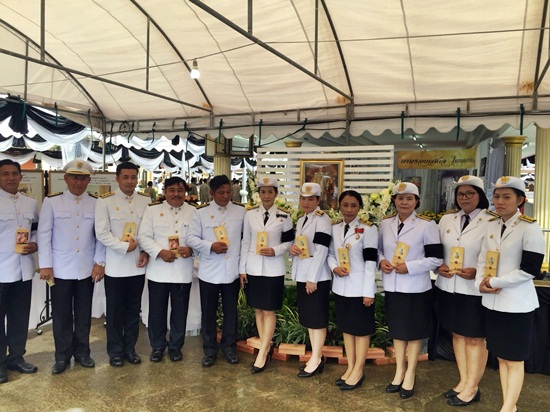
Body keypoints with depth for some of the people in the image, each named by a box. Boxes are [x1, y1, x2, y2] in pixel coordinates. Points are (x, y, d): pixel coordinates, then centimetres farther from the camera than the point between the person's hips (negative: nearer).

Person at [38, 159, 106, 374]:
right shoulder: (51, 201, -2)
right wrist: (45, 265, -7)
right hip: (60, 269, -1)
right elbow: (44, 234, -3)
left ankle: (82, 351, 27)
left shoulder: (96, 204, 2)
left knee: (84, 314, 12)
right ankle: (62, 355, 22)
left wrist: (99, 262, -3)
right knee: (61, 314, 8)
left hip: (87, 269, 1)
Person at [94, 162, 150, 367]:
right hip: (115, 266, -3)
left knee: (134, 309, 13)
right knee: (115, 311, 9)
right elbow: (102, 233, -10)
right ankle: (115, 351, 24)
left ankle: (130, 348, 28)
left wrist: (146, 252, -7)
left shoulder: (146, 200, 2)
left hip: (138, 264, 3)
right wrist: (125, 247, -14)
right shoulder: (105, 201, -6)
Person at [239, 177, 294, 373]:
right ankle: (267, 347, 24)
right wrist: (242, 269, 3)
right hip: (253, 268, 3)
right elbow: (245, 242, 5)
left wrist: (275, 251, -16)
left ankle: (262, 353, 7)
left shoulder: (284, 216, -2)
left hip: (273, 269, -2)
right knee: (258, 309, 10)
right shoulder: (250, 214, 3)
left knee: (269, 311, 0)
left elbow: (289, 242, 2)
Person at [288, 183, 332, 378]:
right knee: (308, 317, 14)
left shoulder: (322, 219, -12)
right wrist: (291, 248, -3)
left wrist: (312, 278, -21)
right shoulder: (300, 220, 14)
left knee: (317, 318, 0)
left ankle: (316, 360, 11)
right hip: (301, 275, 9)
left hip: (316, 276, -9)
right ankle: (316, 357, 26)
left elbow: (321, 251, -19)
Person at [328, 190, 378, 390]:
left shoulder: (368, 229, -11)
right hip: (341, 286, 6)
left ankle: (358, 371, 19)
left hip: (360, 287, -5)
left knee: (361, 329, 6)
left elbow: (371, 261, -14)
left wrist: (368, 292, -17)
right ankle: (350, 368, 28)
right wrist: (334, 267, -10)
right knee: (346, 327, 15)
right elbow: (330, 254, 12)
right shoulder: (334, 228, 5)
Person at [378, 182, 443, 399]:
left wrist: (409, 267, -20)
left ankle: (410, 375, 26)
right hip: (392, 286, 4)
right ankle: (399, 371, 32)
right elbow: (378, 248, 14)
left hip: (415, 288, -4)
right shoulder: (385, 223, 4)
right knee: (397, 329, 16)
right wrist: (381, 261, -8)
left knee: (414, 331, 10)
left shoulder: (427, 225, -10)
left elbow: (436, 258, -11)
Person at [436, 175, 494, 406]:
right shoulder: (446, 219, 7)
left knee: (475, 338, 9)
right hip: (448, 287, 5)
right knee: (457, 334, 16)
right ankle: (463, 382, 31)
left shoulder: (492, 221, -9)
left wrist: (477, 272, -22)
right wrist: (439, 267, -5)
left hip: (475, 290, -5)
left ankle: (472, 388, 23)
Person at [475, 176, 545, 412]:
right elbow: (483, 259, 11)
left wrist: (494, 282, -14)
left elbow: (529, 270, -18)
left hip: (517, 304, -7)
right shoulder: (491, 226, 8)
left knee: (514, 360, 4)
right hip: (492, 302, 7)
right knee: (501, 357, 15)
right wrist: (480, 283, -6)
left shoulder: (530, 228, -12)